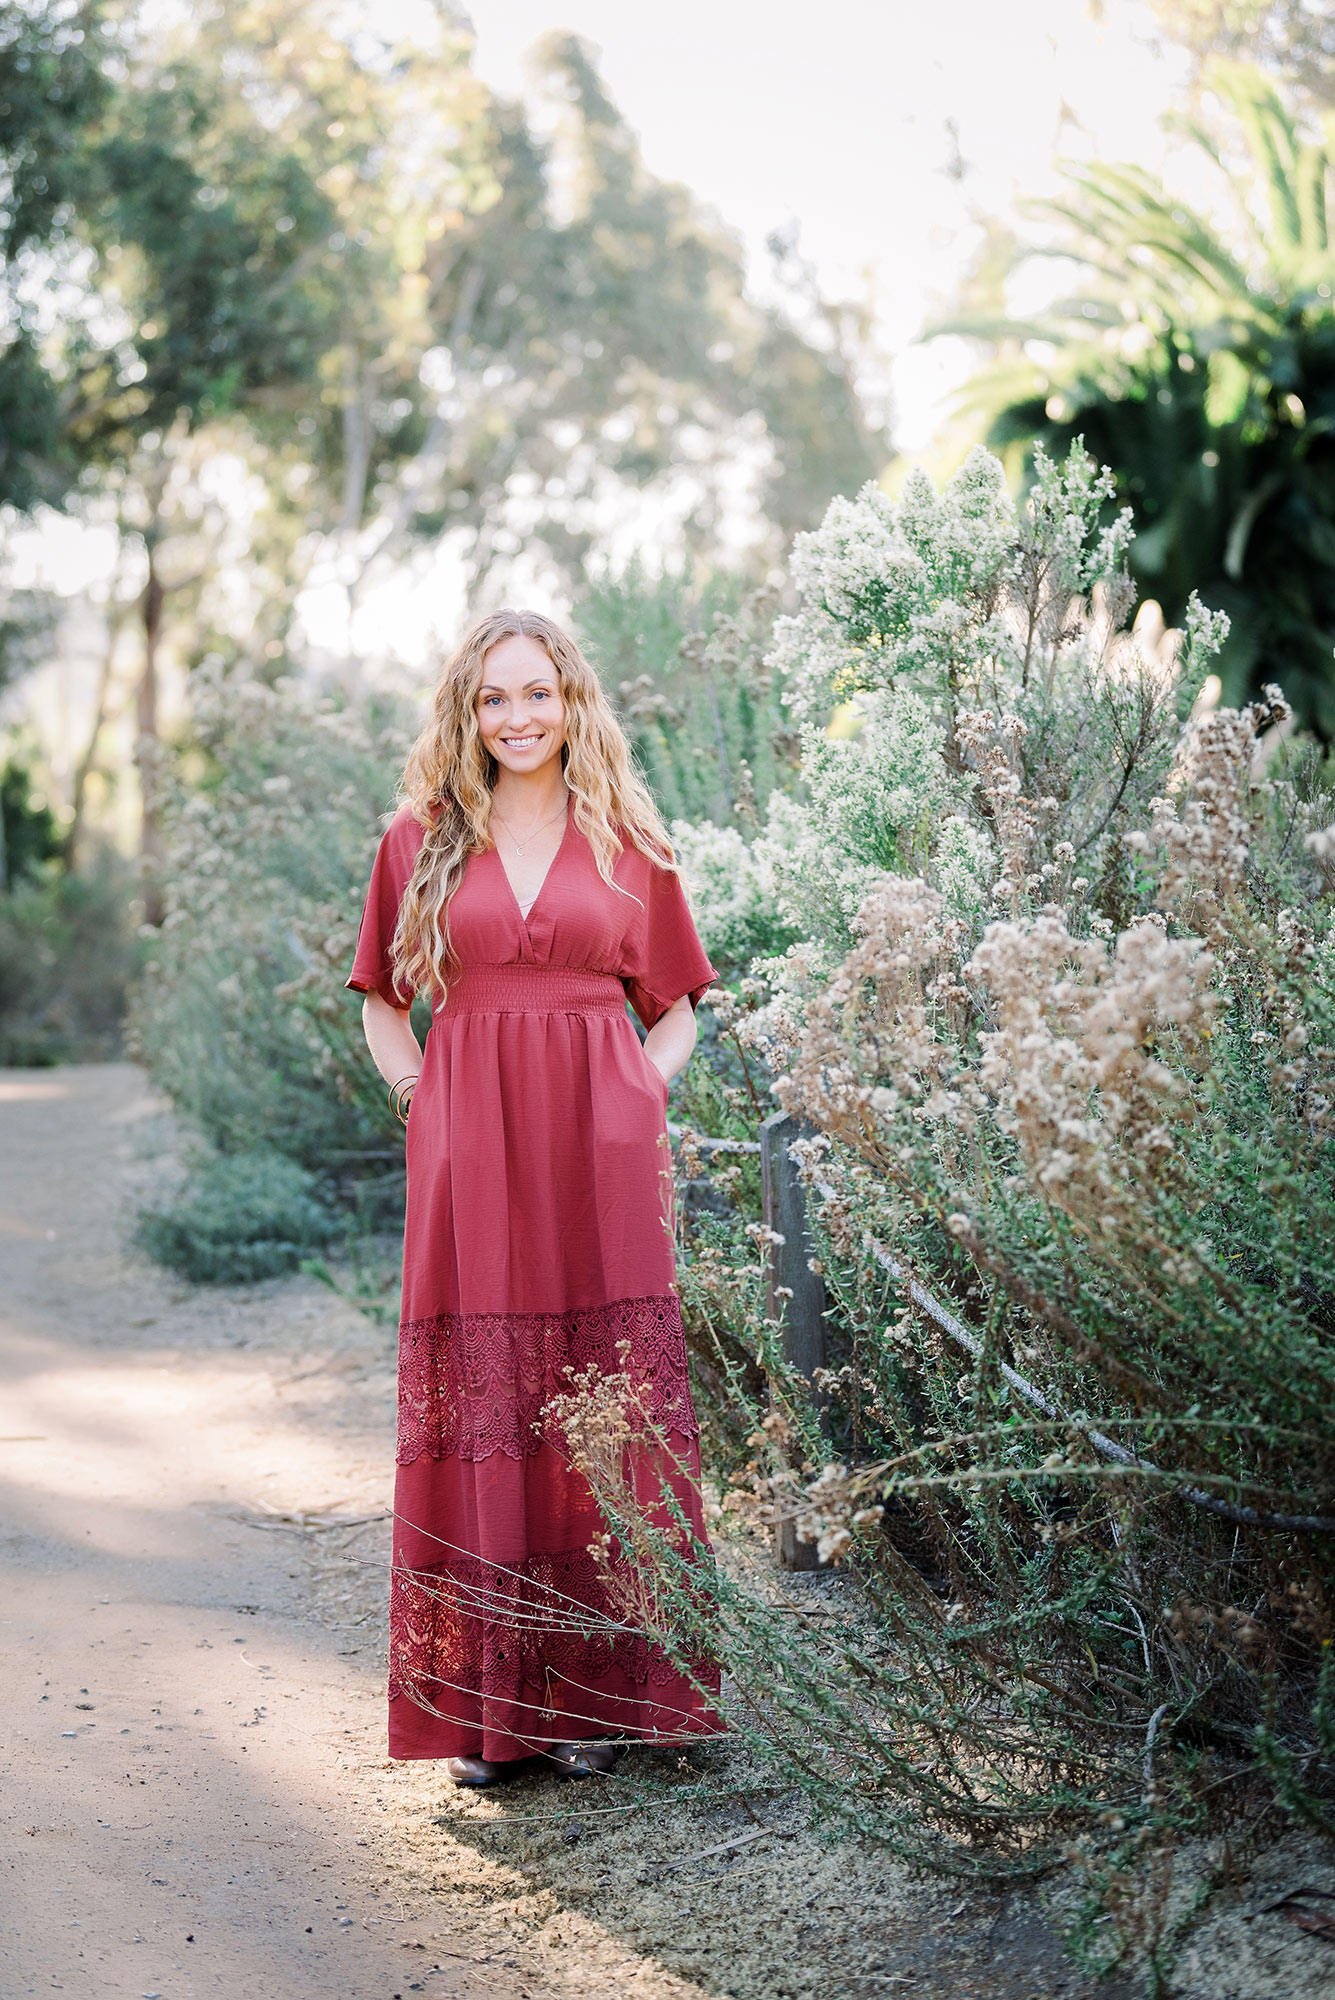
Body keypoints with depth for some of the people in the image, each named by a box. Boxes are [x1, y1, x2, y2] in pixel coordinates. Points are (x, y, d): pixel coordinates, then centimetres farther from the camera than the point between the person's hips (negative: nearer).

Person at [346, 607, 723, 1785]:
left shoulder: (627, 843, 9)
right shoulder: (422, 840, 10)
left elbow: (678, 1006, 16)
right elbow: (383, 1002, 18)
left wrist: (637, 1094, 0)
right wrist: (423, 1102, 4)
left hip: (600, 1158, 0)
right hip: (470, 1159, 0)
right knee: (476, 1414, 0)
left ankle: (599, 1695, 11)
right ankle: (483, 1707, 8)